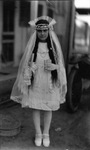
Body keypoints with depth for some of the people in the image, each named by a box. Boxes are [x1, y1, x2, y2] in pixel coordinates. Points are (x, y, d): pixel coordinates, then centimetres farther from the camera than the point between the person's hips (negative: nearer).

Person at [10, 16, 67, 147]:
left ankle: (46, 134, 30)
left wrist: (54, 66, -18)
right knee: (35, 108, 8)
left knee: (48, 109, 10)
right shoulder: (32, 45, -2)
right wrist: (27, 81, -8)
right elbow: (26, 64, 1)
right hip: (35, 83, 0)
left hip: (50, 83, 0)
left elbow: (60, 64, 3)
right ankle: (38, 133, 28)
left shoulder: (54, 45, -2)